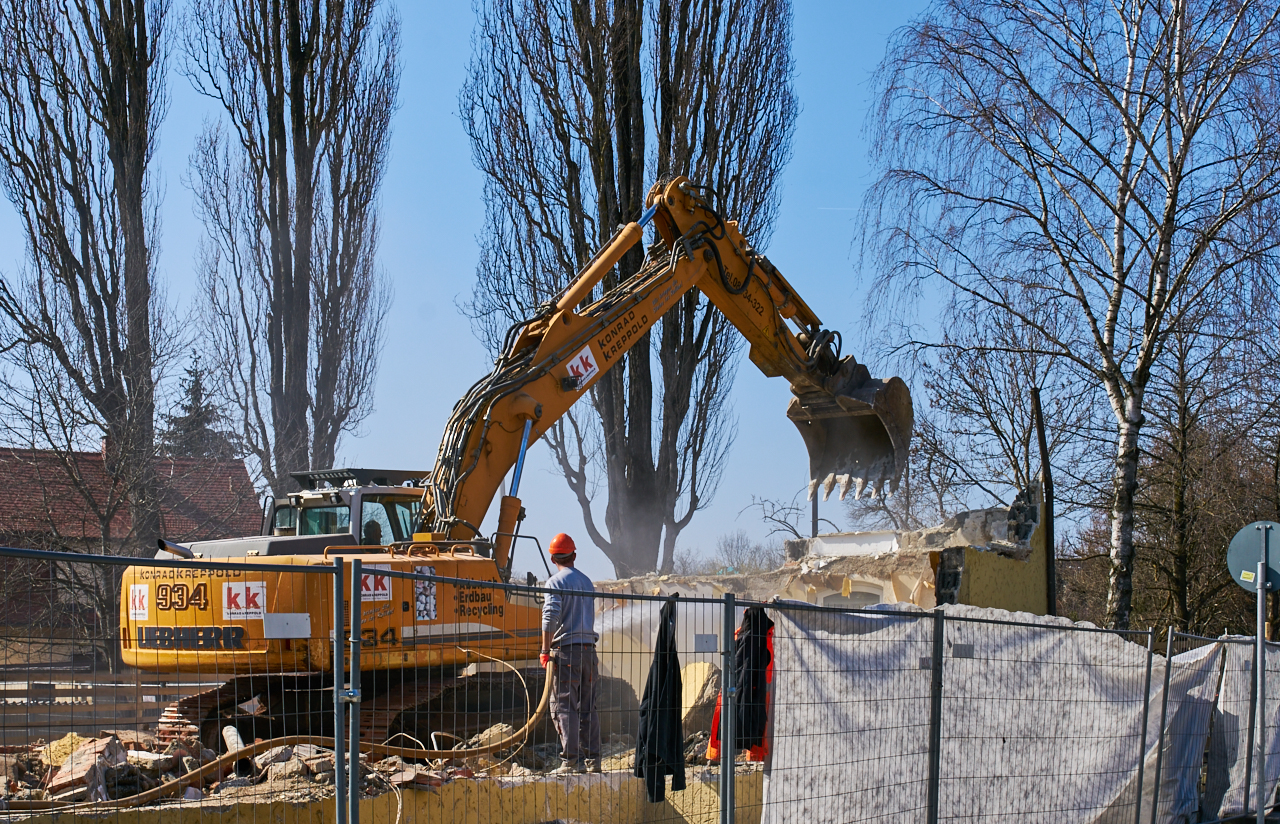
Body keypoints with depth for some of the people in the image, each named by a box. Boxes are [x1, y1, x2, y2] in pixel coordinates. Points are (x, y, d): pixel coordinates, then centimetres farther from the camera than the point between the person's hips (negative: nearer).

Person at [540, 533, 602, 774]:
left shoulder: (555, 582, -4)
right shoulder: (586, 581, 17)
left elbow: (550, 617, -15)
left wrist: (545, 651, -13)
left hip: (566, 648, -6)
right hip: (589, 648, 6)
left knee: (564, 707, -4)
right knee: (588, 708, 10)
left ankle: (571, 759, -10)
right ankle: (592, 759, 9)